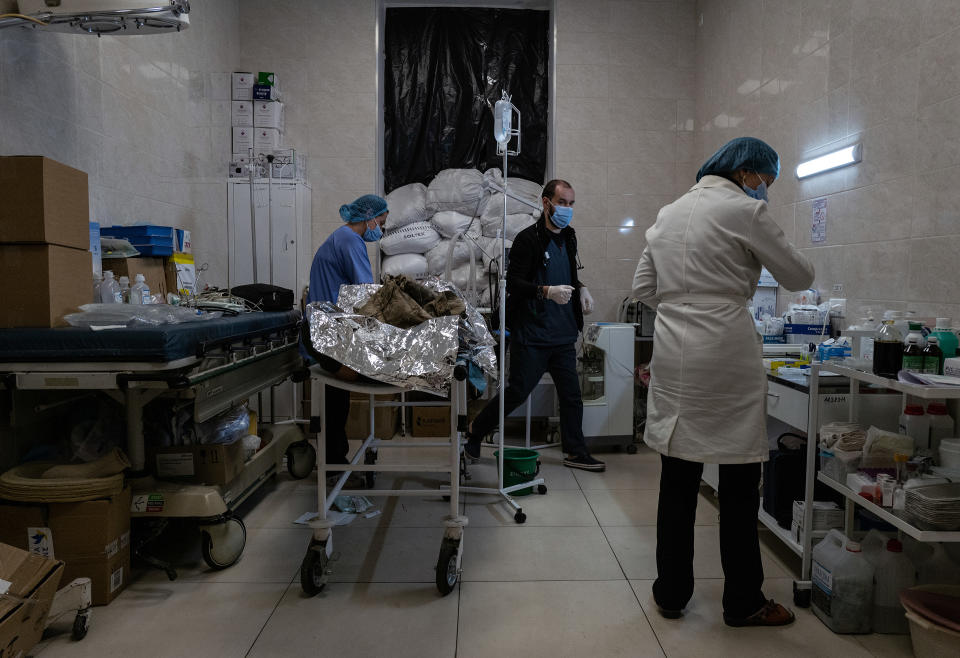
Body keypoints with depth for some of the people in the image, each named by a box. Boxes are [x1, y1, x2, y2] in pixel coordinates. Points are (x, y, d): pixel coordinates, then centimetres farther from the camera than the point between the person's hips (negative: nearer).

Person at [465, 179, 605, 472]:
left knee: (571, 395, 9)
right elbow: (513, 283, -15)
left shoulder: (569, 238, 14)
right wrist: (547, 291, -28)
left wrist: (580, 288, 7)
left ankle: (576, 453, 21)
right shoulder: (528, 239, -10)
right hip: (532, 335, -7)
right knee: (517, 392, 1)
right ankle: (475, 430, 22)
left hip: (563, 335, 7)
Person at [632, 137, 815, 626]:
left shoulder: (669, 213, 13)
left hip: (672, 352, 6)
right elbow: (799, 277, 2)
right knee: (739, 485, 8)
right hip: (725, 352, -6)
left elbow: (644, 288, 15)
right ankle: (742, 602, 22)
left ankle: (671, 593, 24)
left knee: (677, 481, 13)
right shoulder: (744, 210, -6)